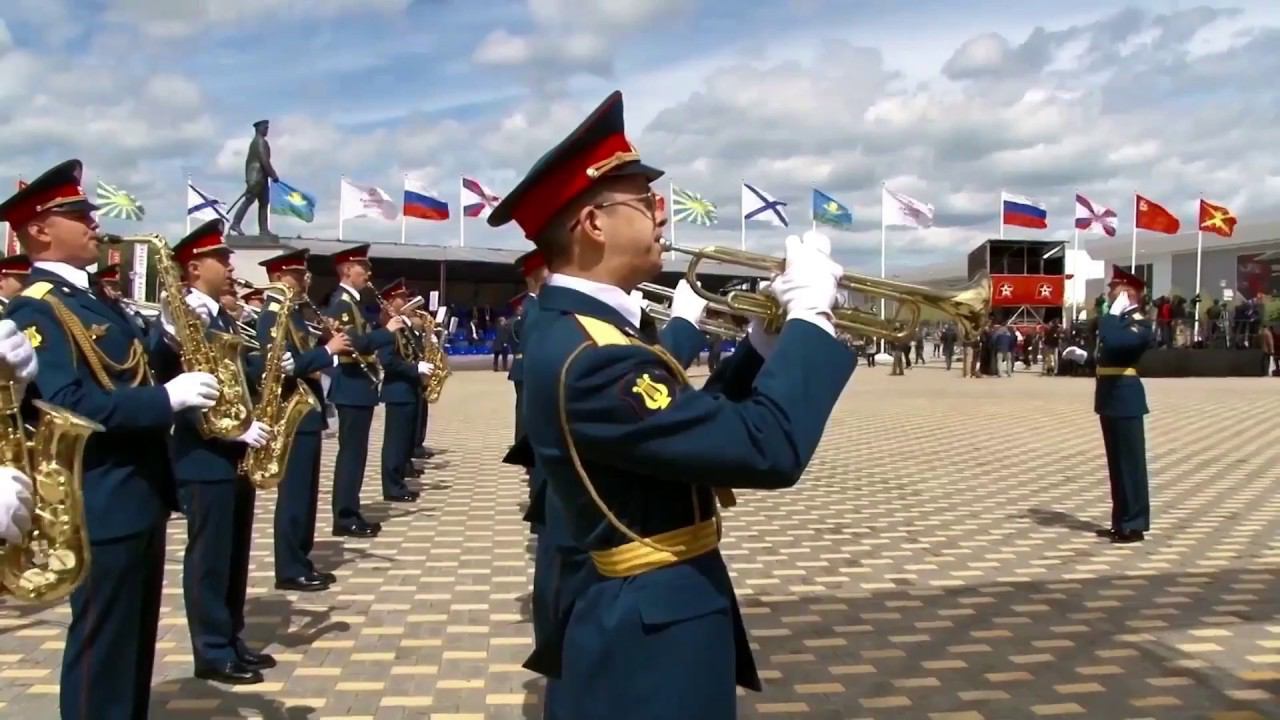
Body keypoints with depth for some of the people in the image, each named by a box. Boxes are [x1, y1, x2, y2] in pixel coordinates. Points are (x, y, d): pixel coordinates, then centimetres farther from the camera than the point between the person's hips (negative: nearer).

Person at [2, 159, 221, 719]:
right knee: (100, 646, 1)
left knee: (135, 641, 19)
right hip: (100, 505, -9)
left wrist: (171, 341, 1)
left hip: (140, 492, 9)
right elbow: (69, 404, -26)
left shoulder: (91, 299, 15)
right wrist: (167, 398, -26)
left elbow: (130, 365, 18)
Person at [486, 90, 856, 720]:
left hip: (647, 613, 10)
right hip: (656, 632, -10)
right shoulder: (585, 355, -27)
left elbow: (697, 424, 13)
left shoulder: (579, 328, 6)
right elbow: (769, 449, -32)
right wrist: (808, 313, -20)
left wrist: (764, 337, 2)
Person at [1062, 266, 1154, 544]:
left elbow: (1113, 343, -32)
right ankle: (1121, 521, 21)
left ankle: (1134, 525, 3)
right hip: (1112, 399, 10)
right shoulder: (1120, 320, 17)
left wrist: (1111, 315, -20)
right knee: (1117, 463, 13)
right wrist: (1085, 356, 16)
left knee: (1130, 462, -3)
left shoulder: (1139, 324, -13)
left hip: (1125, 400, -10)